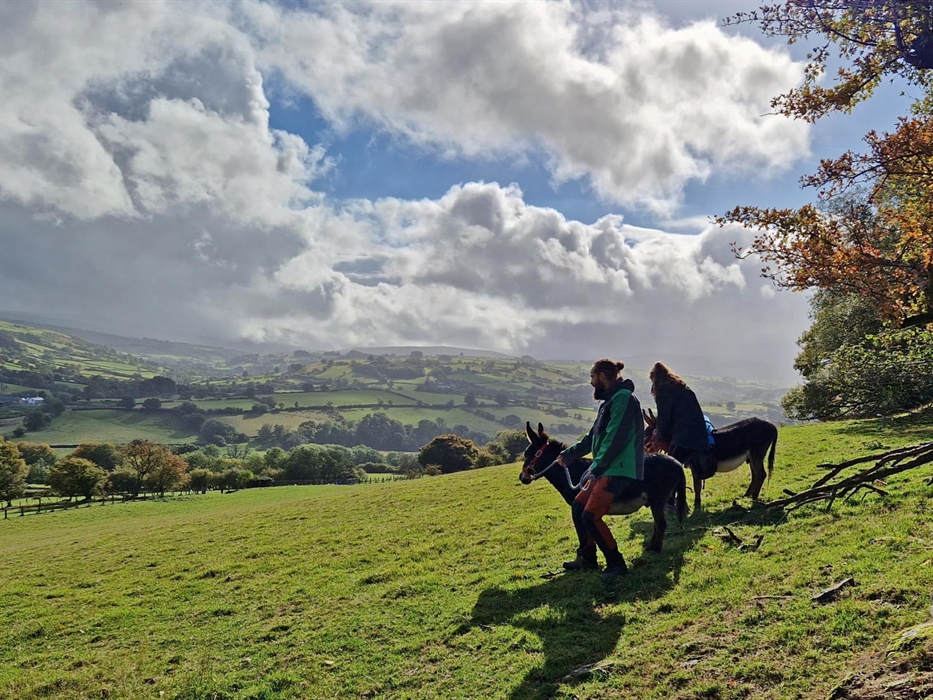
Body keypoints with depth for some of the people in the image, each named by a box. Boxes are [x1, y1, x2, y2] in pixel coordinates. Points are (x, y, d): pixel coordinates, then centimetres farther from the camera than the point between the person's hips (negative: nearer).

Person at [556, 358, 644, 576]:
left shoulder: (623, 398, -15)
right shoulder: (610, 400, 16)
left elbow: (615, 440, -22)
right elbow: (593, 437, 25)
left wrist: (596, 470, -18)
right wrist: (569, 455, 29)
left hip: (620, 470, -10)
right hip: (606, 469, 10)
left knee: (590, 516, -15)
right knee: (578, 507, 12)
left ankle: (616, 563, -1)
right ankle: (587, 557, 23)